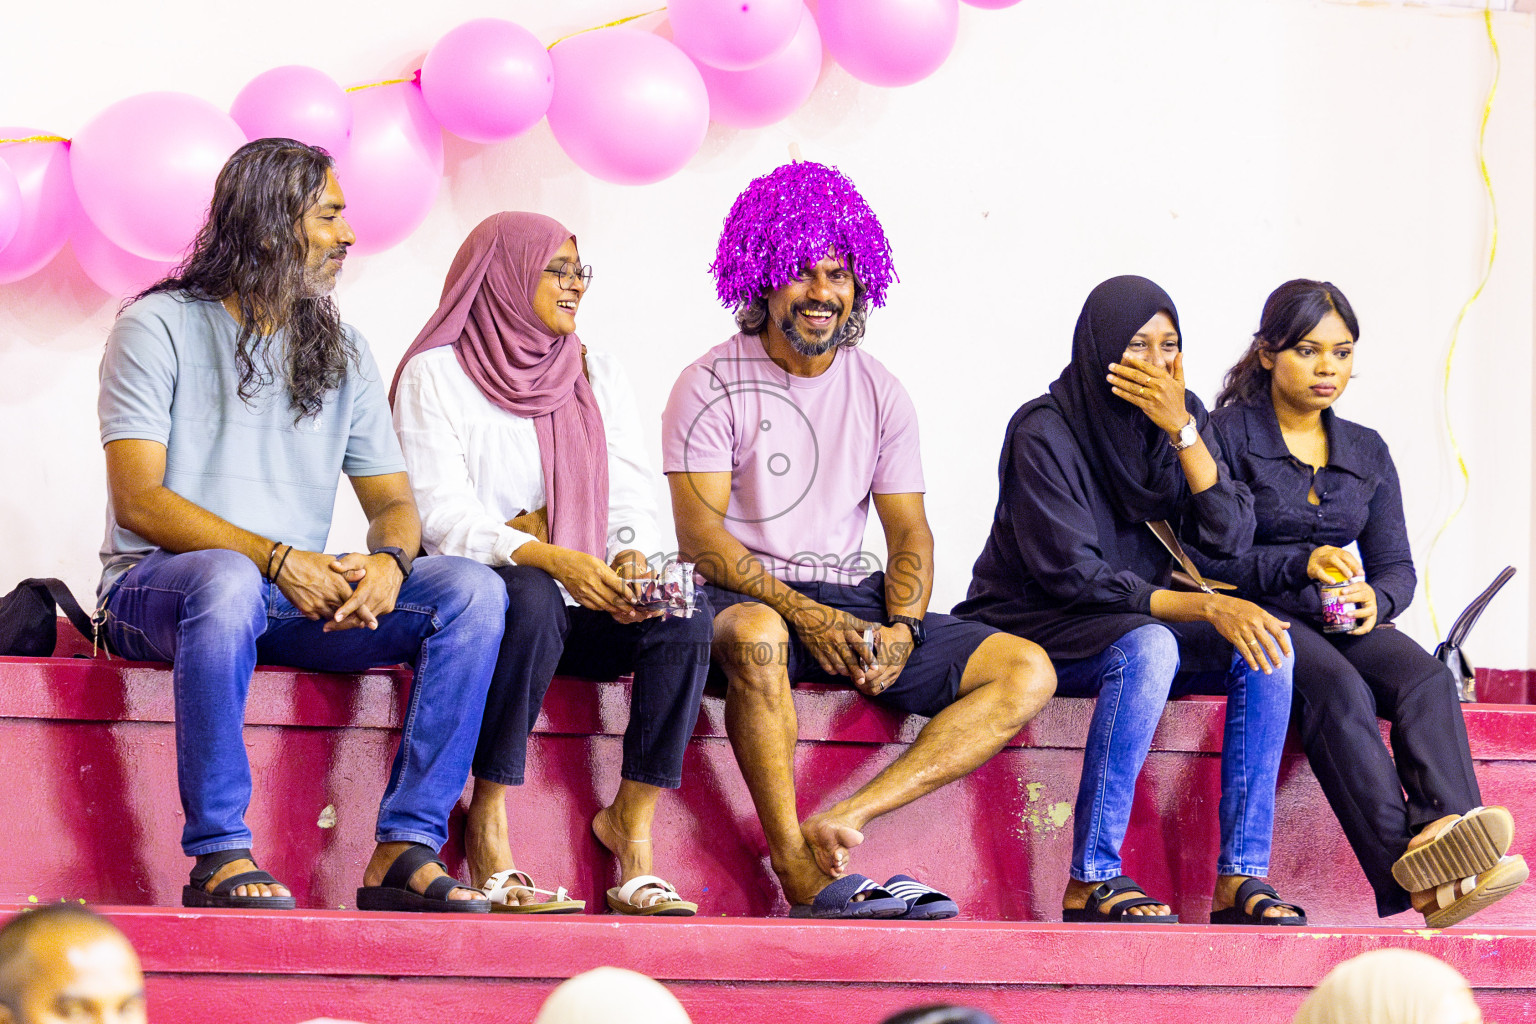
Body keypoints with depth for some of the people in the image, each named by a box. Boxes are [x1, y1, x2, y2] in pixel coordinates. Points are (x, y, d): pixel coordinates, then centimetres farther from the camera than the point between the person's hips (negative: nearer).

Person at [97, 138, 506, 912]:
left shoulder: (341, 352, 17)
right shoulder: (160, 327, -1)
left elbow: (394, 501, 12)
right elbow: (138, 502, -12)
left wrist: (388, 560, -14)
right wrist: (273, 558, -24)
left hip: (299, 597, 5)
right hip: (157, 586, -5)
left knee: (472, 591, -17)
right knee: (228, 581, -42)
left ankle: (406, 849, -23)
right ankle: (219, 855, -36)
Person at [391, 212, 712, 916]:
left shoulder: (598, 374, 17)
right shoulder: (436, 375, -1)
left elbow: (633, 496, 8)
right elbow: (441, 517, -12)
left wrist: (633, 555, -17)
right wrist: (550, 559, -28)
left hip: (584, 602, 5)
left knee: (688, 618, -24)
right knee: (532, 600, -39)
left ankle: (633, 819, -20)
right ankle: (487, 828, -30)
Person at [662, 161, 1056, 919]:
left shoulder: (879, 393, 12)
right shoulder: (713, 386, -2)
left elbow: (908, 532, 10)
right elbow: (698, 535, -11)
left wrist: (903, 628, -11)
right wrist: (802, 613, -23)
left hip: (854, 598, 5)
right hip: (750, 596, -5)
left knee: (1027, 672, -14)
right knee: (754, 637, -42)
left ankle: (843, 820, -31)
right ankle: (802, 874, -36)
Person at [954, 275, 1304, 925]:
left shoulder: (1182, 417, 2)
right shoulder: (1044, 432, -16)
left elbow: (1231, 537, -9)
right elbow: (1071, 573, -21)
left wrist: (1182, 431, -21)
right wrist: (1205, 608, -27)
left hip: (1142, 624, 6)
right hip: (1033, 627, -6)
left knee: (1265, 648, -19)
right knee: (1147, 647, -36)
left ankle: (1241, 876, -22)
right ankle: (1091, 880, -34)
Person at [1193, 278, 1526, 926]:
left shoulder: (1366, 452, 20)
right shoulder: (1229, 435, 3)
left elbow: (1395, 563, 15)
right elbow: (1203, 556, -6)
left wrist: (1375, 599, -9)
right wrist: (1300, 565, -19)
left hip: (1346, 623, 5)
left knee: (1427, 681, -29)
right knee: (1340, 691, -36)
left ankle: (1447, 832, -55)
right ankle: (1415, 874, -53)